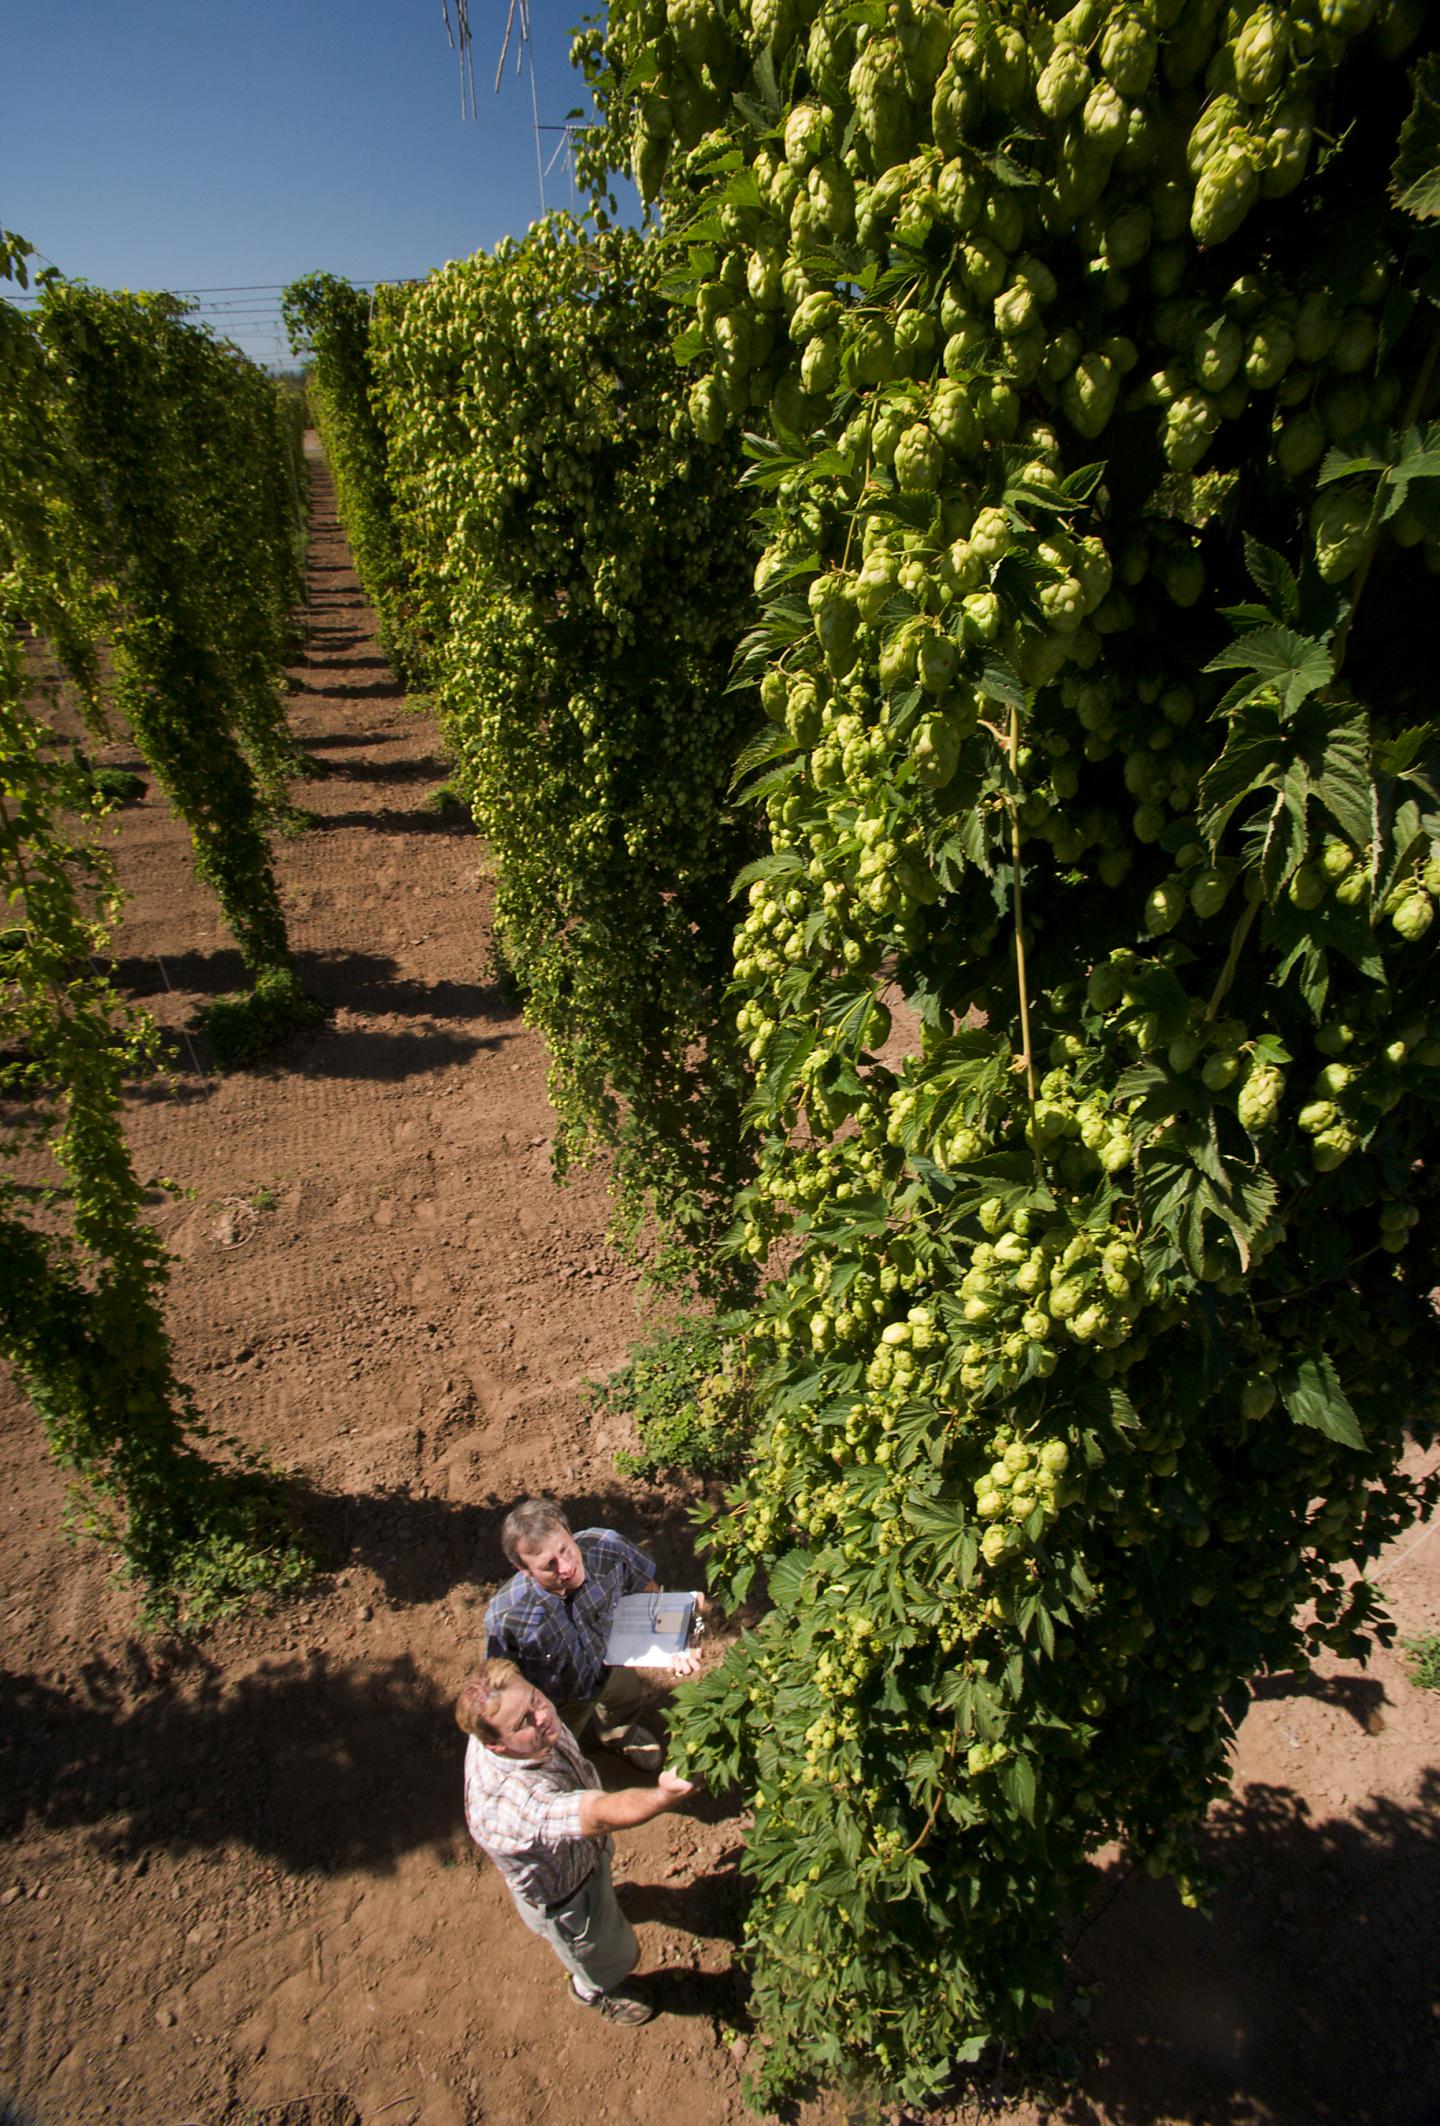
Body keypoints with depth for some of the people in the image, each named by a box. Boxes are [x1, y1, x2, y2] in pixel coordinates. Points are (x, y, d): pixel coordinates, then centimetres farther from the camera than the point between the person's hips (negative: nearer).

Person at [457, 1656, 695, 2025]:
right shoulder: (510, 1805, -52)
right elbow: (605, 1814, -65)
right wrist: (666, 1795, -82)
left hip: (581, 1847, 6)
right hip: (562, 1897, -6)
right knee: (607, 1957, 26)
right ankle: (594, 1992, 60)